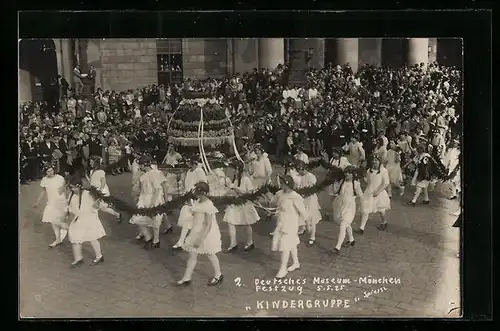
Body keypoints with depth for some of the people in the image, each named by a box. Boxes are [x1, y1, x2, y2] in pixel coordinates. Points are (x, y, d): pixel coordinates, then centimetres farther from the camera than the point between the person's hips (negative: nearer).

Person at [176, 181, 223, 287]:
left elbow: (208, 225, -26)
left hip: (206, 233, -8)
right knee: (192, 254, 9)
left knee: (210, 254, 11)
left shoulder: (208, 205, -25)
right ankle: (186, 278, 16)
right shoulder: (197, 202, 1)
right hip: (197, 231, 8)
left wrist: (200, 239, -28)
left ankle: (218, 276, 32)